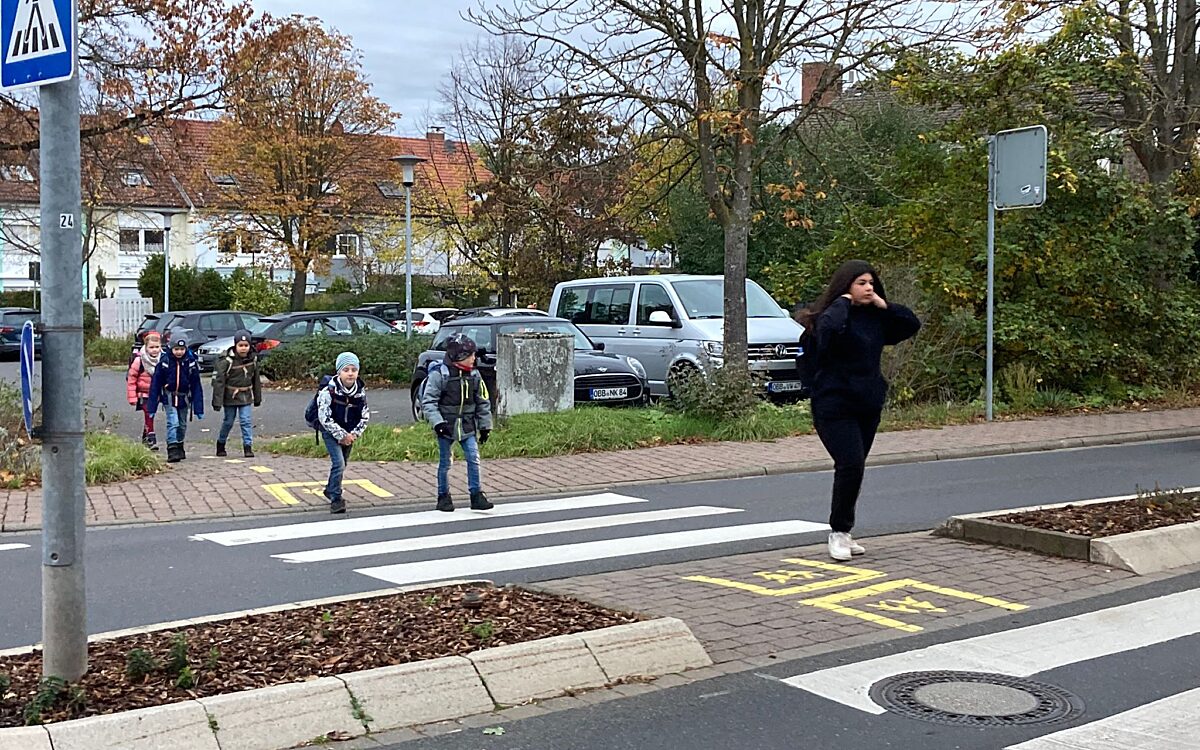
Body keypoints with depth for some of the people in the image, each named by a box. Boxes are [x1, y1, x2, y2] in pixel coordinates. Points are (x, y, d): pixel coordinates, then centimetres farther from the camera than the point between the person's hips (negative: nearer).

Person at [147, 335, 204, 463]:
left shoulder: (191, 362, -6)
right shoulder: (164, 362, -10)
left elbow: (196, 386, -2)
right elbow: (155, 384, -5)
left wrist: (199, 408, -4)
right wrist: (152, 408, -6)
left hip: (184, 398, 2)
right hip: (169, 398, -2)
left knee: (182, 425, 13)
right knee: (173, 423, -14)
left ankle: (179, 448, 32)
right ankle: (172, 451, -14)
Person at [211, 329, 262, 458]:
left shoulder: (253, 359, -1)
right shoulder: (227, 361, -15)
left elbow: (256, 379, 11)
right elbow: (218, 381, -15)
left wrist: (257, 398, 16)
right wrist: (217, 401, -18)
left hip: (246, 397, 3)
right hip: (230, 396, -2)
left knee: (246, 421, -4)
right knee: (228, 422, 9)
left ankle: (248, 447, -1)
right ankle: (220, 445, 29)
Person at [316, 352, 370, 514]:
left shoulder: (361, 391, -7)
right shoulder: (329, 391, -21)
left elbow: (365, 415, -1)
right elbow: (325, 418, -21)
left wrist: (354, 434, -13)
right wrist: (342, 435, -21)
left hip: (348, 434, 5)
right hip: (331, 432, -5)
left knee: (342, 464, 17)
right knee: (338, 463, -17)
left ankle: (331, 490, 41)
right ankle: (336, 499, -9)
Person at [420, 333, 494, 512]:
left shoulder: (474, 375, 1)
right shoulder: (439, 374, -13)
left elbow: (483, 402, 9)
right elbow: (428, 401, -14)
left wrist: (485, 425, 9)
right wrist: (437, 422, -24)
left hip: (467, 426, 3)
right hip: (446, 425, -3)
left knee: (473, 458, -5)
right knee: (445, 462, 7)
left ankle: (476, 495, 1)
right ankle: (443, 496, 20)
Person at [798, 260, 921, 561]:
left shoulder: (874, 318, 11)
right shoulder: (832, 316, -11)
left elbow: (912, 324, 13)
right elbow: (828, 327, -35)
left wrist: (884, 306, 0)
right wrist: (843, 302, -18)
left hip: (868, 406, 7)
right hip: (835, 407, -7)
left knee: (854, 468, 11)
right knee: (850, 465, -15)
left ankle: (844, 533, 21)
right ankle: (838, 532, -1)